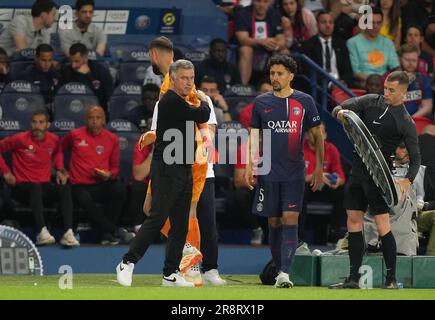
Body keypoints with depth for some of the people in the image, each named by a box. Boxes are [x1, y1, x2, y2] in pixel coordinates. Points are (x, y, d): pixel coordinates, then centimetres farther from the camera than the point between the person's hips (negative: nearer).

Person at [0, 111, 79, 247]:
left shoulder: (54, 140, 5)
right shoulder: (20, 139, -9)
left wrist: (60, 169, 11)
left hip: (45, 187, 4)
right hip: (22, 186, -4)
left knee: (65, 188, -26)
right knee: (36, 188, -39)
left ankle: (68, 233, -40)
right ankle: (42, 232, -51)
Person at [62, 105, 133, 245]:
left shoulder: (112, 139, 10)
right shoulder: (75, 135, 5)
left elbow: (115, 167, 17)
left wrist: (109, 175, -5)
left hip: (102, 185, 2)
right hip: (80, 186, -2)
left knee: (119, 189, -32)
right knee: (86, 201, -37)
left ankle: (108, 234, -25)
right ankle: (116, 232, -29)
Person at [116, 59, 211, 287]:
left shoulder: (180, 102, 17)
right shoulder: (171, 101, -12)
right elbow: (202, 116, -11)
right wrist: (203, 100, 7)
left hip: (184, 170, 9)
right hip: (166, 169, -9)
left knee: (180, 225, 7)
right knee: (157, 219, -12)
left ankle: (171, 274, 10)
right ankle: (127, 264, -6)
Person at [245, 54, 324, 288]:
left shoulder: (304, 102, 2)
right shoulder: (261, 102, 7)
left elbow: (317, 135, 8)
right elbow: (254, 137, 11)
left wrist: (319, 168, 5)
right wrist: (249, 166, 1)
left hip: (294, 173, -2)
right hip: (268, 172, 2)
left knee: (290, 220, -12)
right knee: (274, 223, 6)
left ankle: (285, 273, -18)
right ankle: (279, 270, 16)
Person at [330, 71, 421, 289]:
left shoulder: (406, 122, -5)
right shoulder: (371, 101, 7)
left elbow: (415, 157, -5)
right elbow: (339, 109, 5)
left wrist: (407, 181, -22)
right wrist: (340, 112, -20)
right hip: (357, 170, 5)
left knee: (382, 224, -10)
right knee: (353, 220, 5)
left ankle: (391, 279, -3)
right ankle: (354, 277, 10)